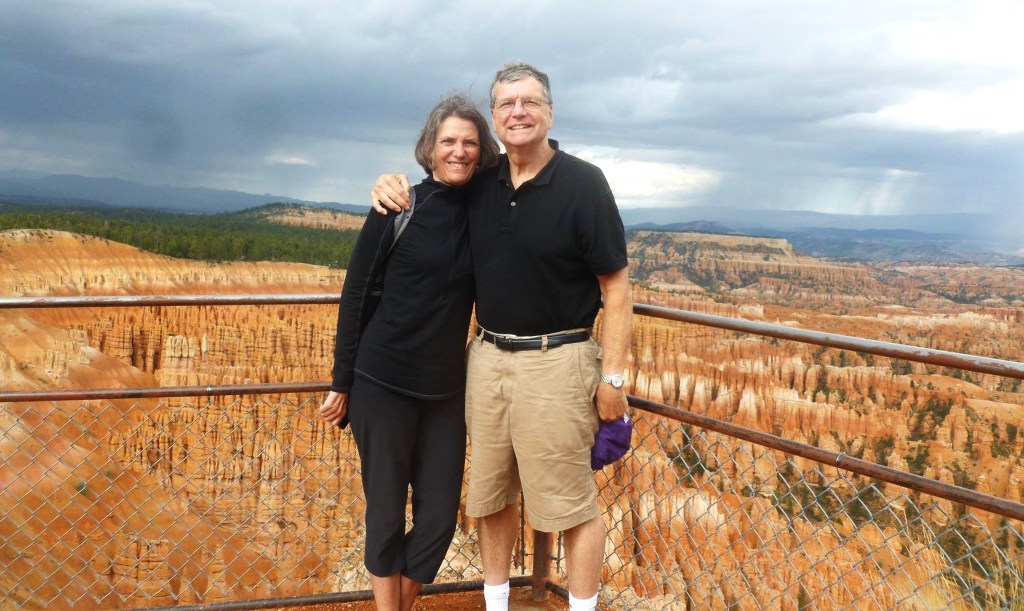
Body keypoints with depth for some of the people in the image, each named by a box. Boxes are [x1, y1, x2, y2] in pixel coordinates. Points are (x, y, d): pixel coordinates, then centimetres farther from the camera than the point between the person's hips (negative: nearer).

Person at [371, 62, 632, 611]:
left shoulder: (583, 184, -8)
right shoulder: (480, 184, 6)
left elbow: (615, 285, -8)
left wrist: (613, 375, -12)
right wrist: (391, 184, 2)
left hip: (555, 363, -5)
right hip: (487, 357, 6)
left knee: (570, 504, 3)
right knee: (490, 496, 16)